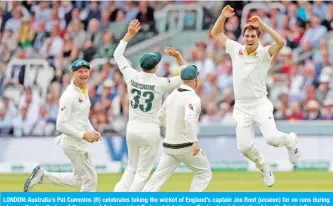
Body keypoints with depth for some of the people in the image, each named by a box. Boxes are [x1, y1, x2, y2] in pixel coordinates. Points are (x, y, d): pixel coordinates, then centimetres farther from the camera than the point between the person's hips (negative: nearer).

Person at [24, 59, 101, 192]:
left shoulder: (84, 91, 11)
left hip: (79, 141, 10)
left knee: (79, 179, 18)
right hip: (73, 142, -9)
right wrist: (84, 135, -23)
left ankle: (42, 175, 22)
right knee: (90, 178, -4)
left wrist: (92, 132, 7)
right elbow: (61, 125, -21)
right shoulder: (69, 96, -18)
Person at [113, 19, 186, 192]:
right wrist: (178, 56, -6)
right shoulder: (160, 83, -13)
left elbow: (118, 55, 13)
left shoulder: (132, 77, -3)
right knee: (143, 172, 3)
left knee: (132, 168, 19)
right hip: (150, 130, -5)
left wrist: (129, 34, 17)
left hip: (132, 128, 5)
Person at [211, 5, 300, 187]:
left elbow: (280, 42, -27)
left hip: (260, 104, -4)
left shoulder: (264, 53, -7)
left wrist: (262, 25, -29)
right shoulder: (236, 50, 4)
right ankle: (263, 167, 26)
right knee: (244, 147, -4)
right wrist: (223, 17, -8)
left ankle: (290, 141, 15)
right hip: (241, 107, 4)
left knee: (271, 138, -22)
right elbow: (215, 33, 9)